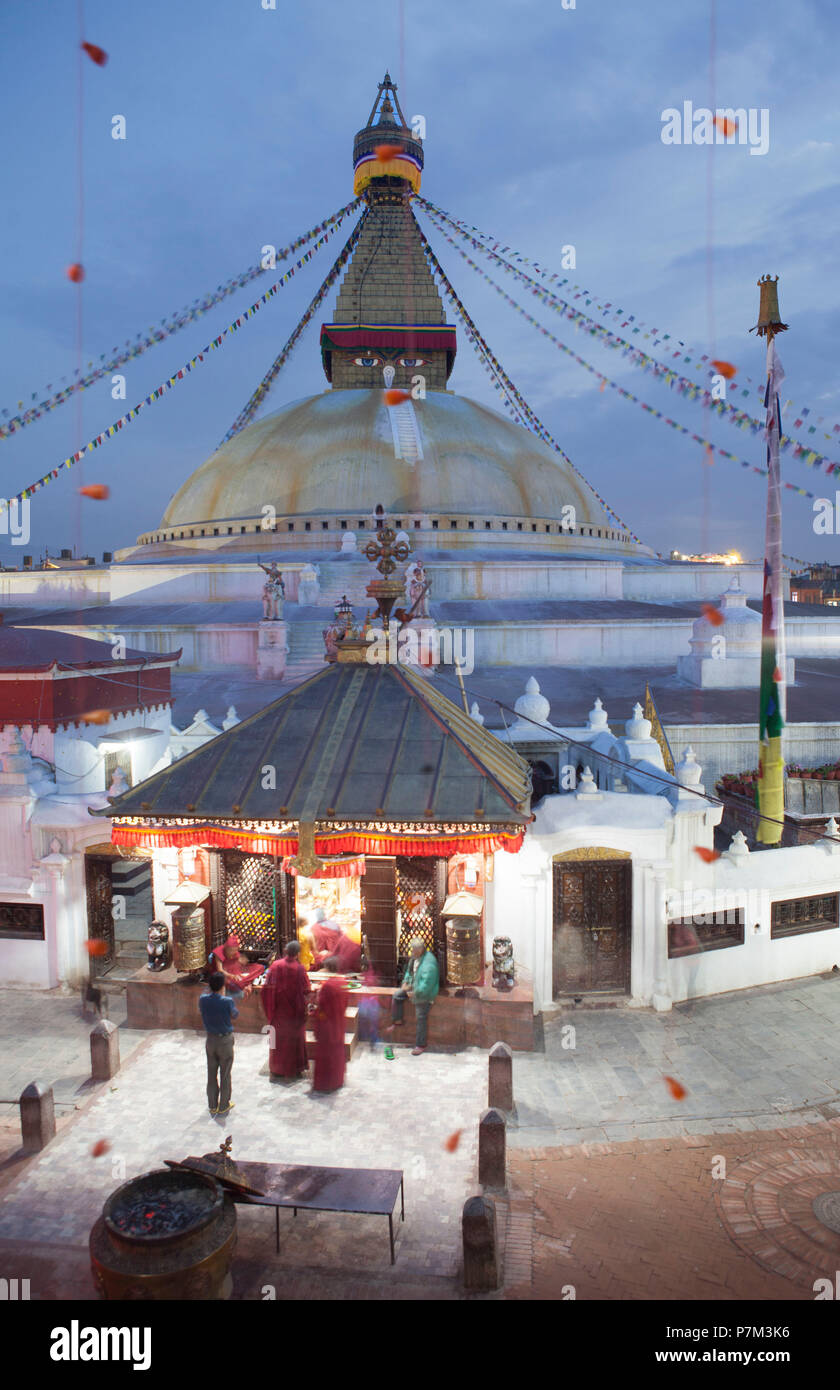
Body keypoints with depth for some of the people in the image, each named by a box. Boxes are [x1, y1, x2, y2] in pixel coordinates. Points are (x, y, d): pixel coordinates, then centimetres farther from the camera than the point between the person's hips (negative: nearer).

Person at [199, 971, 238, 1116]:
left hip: (210, 1040, 4)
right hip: (225, 1040, -4)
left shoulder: (202, 999, -12)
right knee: (225, 1075, 12)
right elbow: (235, 1015, -4)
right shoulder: (227, 1002, -24)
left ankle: (212, 1106, 28)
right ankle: (224, 1106, 24)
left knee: (212, 1074, 16)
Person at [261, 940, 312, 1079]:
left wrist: (270, 1009, 7)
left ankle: (277, 1069, 23)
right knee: (296, 1039, 12)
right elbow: (306, 991, -12)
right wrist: (304, 1005, 6)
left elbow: (267, 988, -3)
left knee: (278, 1038, 15)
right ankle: (298, 1068, 20)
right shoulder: (299, 969, -16)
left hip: (278, 1011, 2)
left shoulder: (275, 965, -9)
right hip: (295, 1012, -2)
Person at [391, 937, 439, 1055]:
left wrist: (415, 993, -21)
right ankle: (397, 1022, 26)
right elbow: (409, 970, 17)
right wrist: (406, 981, 1)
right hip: (413, 987, 9)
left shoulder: (429, 963, -31)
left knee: (421, 1019, 0)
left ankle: (420, 1045, 13)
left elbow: (426, 984, -30)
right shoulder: (415, 957, -1)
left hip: (424, 994, -9)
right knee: (397, 996, 7)